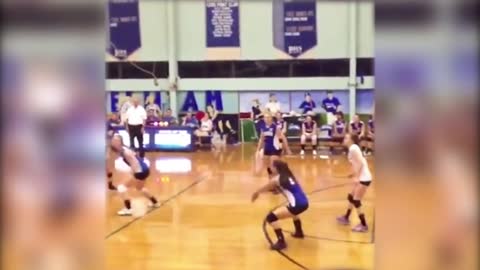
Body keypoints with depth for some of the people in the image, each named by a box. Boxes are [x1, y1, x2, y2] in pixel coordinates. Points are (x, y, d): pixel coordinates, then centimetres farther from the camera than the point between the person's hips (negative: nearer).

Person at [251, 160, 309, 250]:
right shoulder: (287, 176, 20)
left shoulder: (277, 179, -2)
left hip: (297, 205, -9)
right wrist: (258, 193, 39)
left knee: (271, 217, -10)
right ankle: (299, 232, 58)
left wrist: (256, 193, 36)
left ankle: (281, 242, -13)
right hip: (304, 203, 9)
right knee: (293, 211, 44)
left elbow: (266, 188, 17)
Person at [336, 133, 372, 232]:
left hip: (364, 178, -10)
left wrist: (357, 177, -26)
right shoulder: (353, 148, 12)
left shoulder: (353, 148, -15)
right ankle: (346, 218, 36)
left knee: (356, 201, -5)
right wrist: (355, 174, 18)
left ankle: (364, 225, 4)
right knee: (351, 197, 21)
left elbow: (360, 163, -23)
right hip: (362, 177, 10)